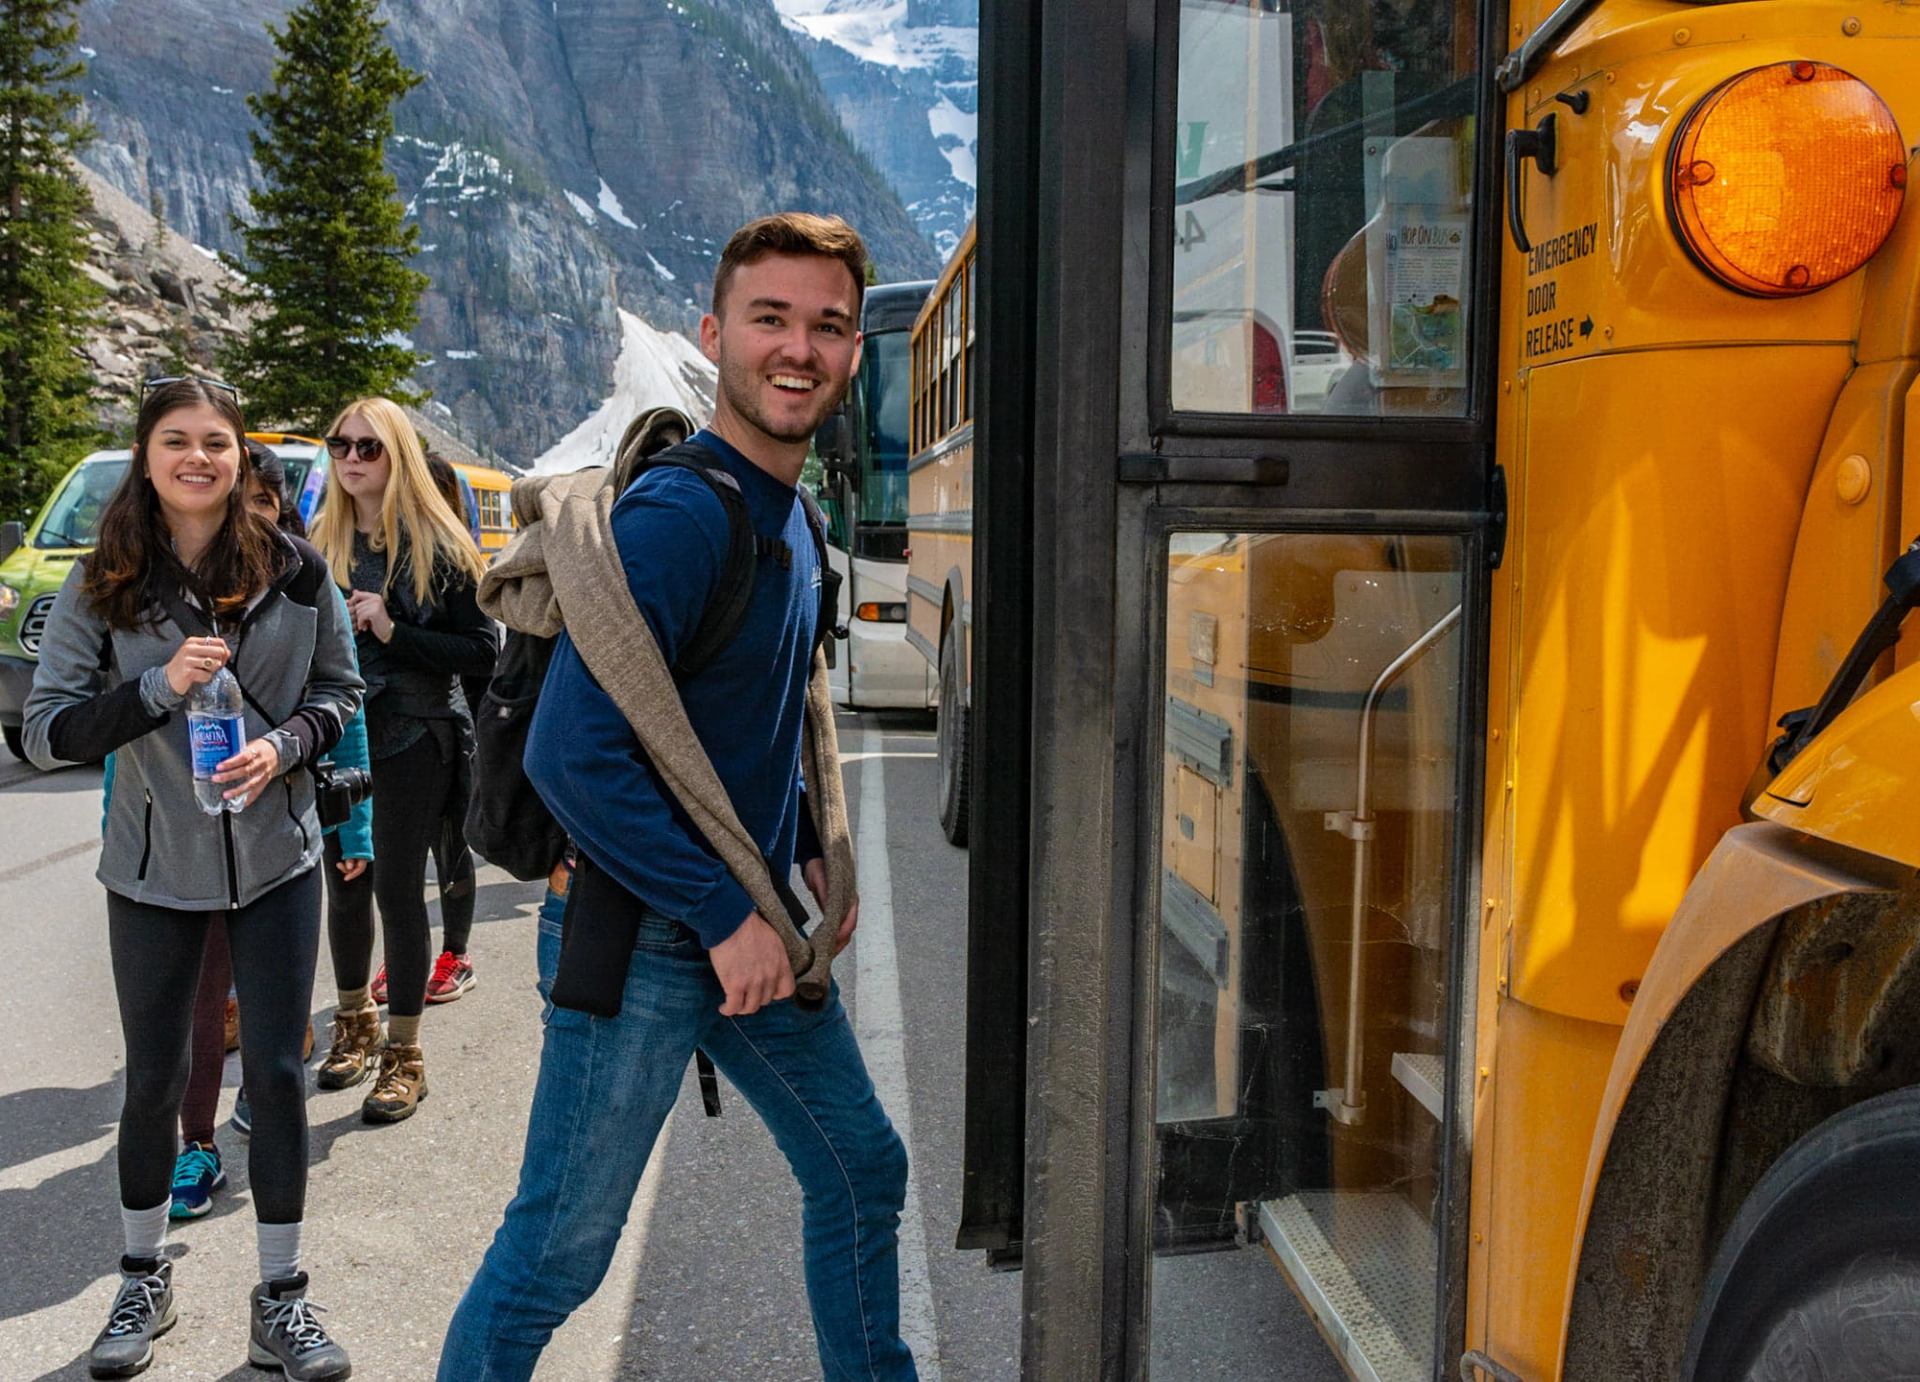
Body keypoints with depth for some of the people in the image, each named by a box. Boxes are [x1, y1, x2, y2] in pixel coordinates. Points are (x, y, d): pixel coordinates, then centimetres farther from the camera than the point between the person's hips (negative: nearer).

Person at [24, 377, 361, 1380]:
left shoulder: (292, 570, -4)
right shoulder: (102, 585, -5)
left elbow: (340, 691, 6)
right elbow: (46, 730, -7)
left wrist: (283, 745, -14)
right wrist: (159, 687, -22)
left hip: (275, 856, 0)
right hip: (155, 866, 0)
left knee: (276, 1072, 2)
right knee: (153, 1078, 11)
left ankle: (280, 1298, 19)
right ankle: (143, 1282, 34)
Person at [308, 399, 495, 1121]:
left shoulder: (436, 545, -6)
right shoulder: (322, 542, 9)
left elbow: (481, 651, -10)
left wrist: (391, 630, -18)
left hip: (414, 740, -4)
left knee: (397, 889, -2)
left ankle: (403, 1055, 10)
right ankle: (355, 1023, 32)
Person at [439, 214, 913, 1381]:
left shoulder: (792, 517, 8)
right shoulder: (677, 517, -20)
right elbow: (573, 754, -27)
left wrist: (809, 851, 10)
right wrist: (724, 915, -22)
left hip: (753, 929, 9)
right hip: (643, 941, -9)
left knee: (863, 1172, 19)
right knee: (560, 1249, 4)